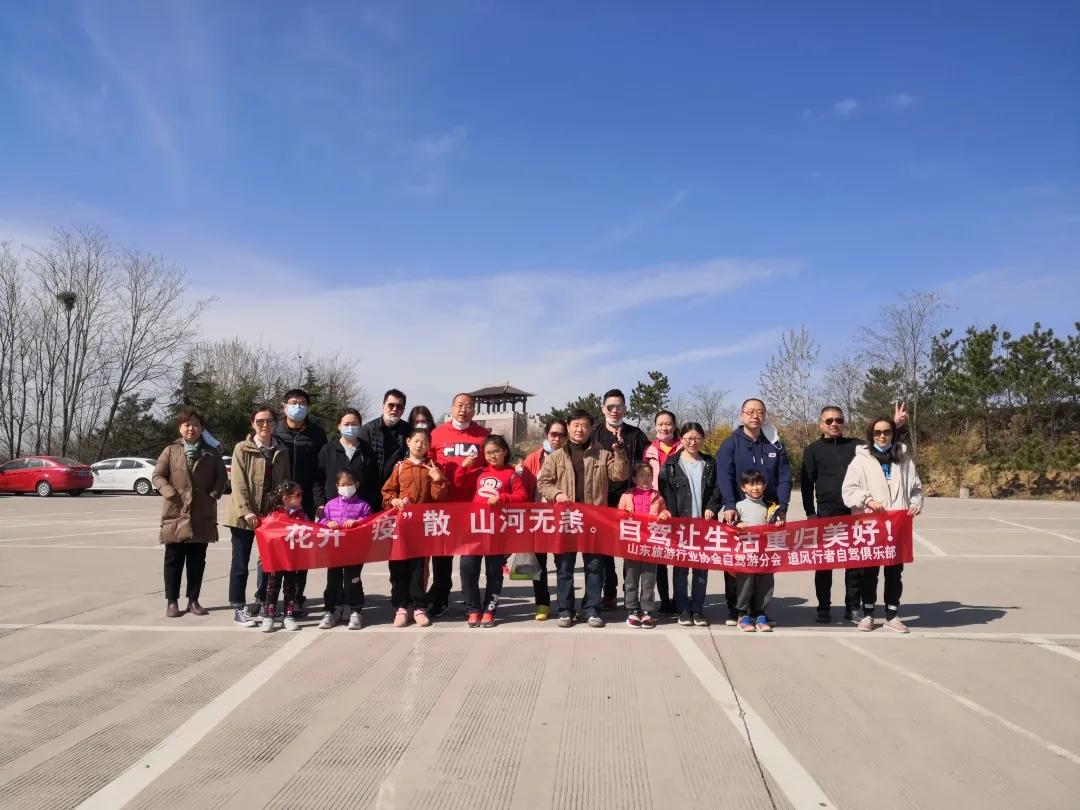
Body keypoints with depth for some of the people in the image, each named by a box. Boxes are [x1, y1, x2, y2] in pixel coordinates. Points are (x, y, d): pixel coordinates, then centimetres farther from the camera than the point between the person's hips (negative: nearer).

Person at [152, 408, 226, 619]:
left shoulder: (211, 453, 9)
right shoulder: (171, 451, 5)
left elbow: (221, 477, 8)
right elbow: (158, 475, 3)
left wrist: (214, 494, -6)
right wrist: (171, 493, -11)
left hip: (203, 516, 1)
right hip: (176, 514, -1)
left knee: (197, 561, 8)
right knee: (174, 560, 4)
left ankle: (193, 600, 17)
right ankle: (172, 601, 13)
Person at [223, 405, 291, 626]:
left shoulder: (281, 451, 9)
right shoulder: (242, 448, -3)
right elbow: (238, 482, -10)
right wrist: (246, 511, -18)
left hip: (272, 514, 4)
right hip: (244, 515, -4)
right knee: (241, 562, 2)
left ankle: (263, 602, 22)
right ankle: (238, 608, 9)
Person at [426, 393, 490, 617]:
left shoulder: (483, 435, 4)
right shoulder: (437, 434, 3)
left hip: (473, 504, 0)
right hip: (444, 503, 0)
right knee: (441, 552, 8)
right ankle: (439, 598, 19)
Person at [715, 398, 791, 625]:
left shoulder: (775, 446, 10)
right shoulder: (730, 444, 1)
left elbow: (784, 478, 3)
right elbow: (724, 477, -11)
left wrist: (782, 507, -10)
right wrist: (729, 506, -23)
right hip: (738, 514, -2)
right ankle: (734, 610, 9)